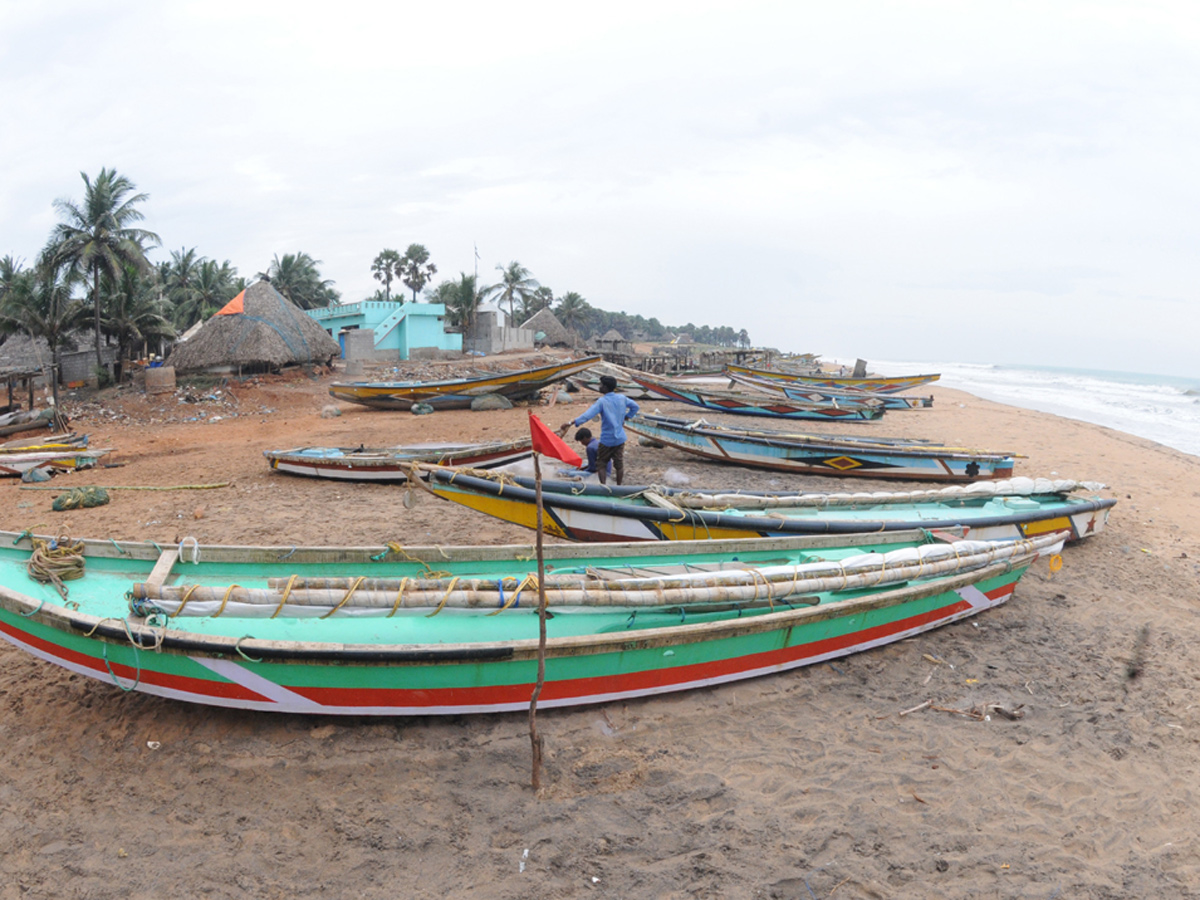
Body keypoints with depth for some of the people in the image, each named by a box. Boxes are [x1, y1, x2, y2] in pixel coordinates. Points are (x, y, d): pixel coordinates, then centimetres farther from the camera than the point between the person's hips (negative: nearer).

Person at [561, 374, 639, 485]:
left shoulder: (602, 402, -18)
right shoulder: (622, 398, 0)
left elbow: (588, 415, -29)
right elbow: (635, 407, 16)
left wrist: (571, 423, -33)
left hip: (606, 440, -5)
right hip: (620, 438, 5)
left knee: (601, 464, 7)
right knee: (619, 464, 13)